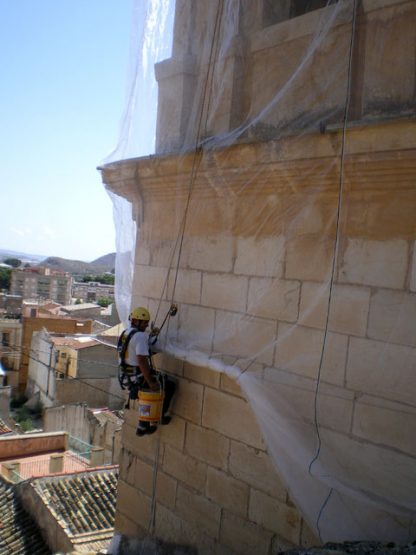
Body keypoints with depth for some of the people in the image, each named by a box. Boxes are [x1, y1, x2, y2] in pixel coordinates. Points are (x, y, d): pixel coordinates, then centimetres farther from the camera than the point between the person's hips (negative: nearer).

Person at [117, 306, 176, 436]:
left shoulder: (125, 333, 8)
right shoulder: (140, 336, -21)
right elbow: (142, 361, -28)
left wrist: (152, 336, 21)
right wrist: (151, 383, -24)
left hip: (127, 378, 9)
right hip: (139, 378, -9)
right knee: (169, 385, 9)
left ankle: (143, 426, 31)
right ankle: (160, 416, 20)